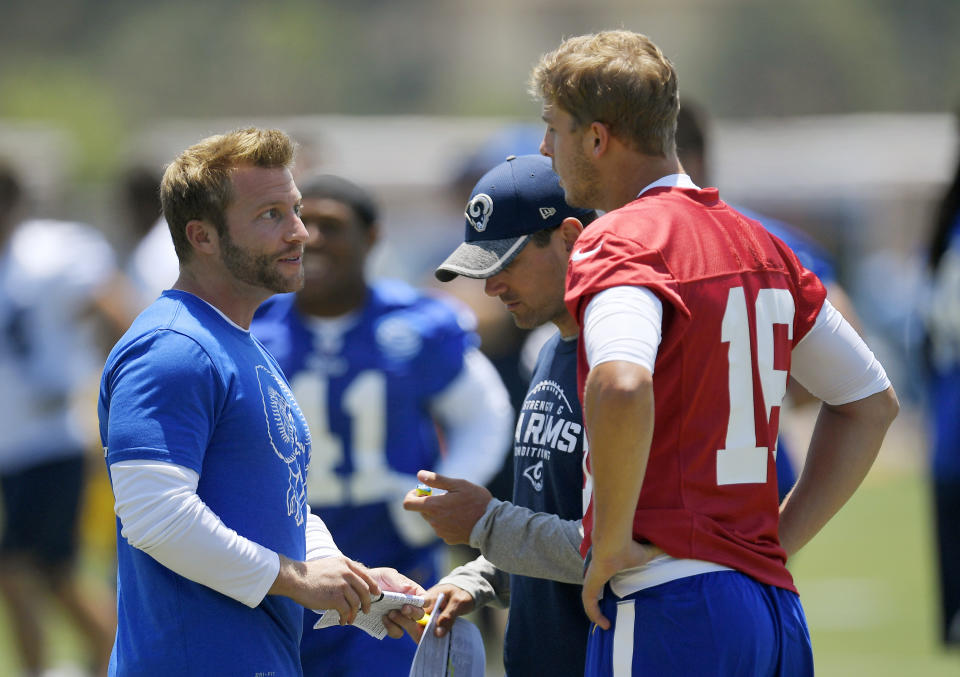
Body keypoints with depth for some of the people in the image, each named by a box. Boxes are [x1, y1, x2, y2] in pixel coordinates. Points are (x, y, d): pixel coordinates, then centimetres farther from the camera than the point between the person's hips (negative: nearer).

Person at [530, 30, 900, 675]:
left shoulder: (619, 241, -9)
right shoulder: (757, 242, 16)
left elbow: (621, 388, -30)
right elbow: (873, 401, 24)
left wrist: (610, 542, -17)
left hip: (667, 605, -8)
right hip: (776, 604, 8)